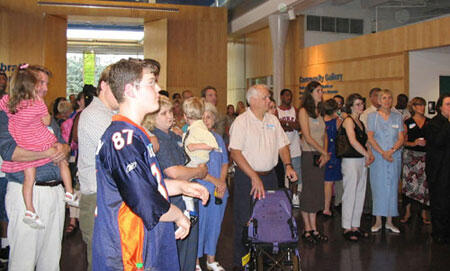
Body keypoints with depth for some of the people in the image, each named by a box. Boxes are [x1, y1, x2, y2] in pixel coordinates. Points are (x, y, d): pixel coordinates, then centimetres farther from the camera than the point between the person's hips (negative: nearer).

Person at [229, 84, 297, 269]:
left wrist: (288, 165, -2)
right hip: (247, 177, -5)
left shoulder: (272, 120, 10)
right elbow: (235, 152, -16)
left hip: (270, 176, 6)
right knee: (245, 221, -1)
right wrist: (254, 177, -21)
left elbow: (282, 145, 16)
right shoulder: (241, 121, -9)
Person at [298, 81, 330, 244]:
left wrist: (325, 154, -3)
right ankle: (307, 230, 7)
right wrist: (324, 152, -10)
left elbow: (324, 135, 12)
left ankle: (314, 229, 14)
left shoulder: (320, 112, 15)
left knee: (317, 192, 8)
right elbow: (308, 137, -12)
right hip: (309, 155, -7)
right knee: (308, 191, -2)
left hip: (321, 156, 7)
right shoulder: (303, 111, -6)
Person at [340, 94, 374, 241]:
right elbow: (353, 141, -19)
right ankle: (347, 228, 6)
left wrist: (370, 154, 2)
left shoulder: (360, 122, 17)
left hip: (362, 161, 8)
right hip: (351, 161, -8)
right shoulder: (348, 120, -9)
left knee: (360, 194, 11)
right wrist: (367, 154, -13)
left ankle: (355, 226, 20)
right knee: (350, 194, -3)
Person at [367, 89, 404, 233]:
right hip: (377, 157, -2)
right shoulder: (372, 116, 3)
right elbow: (370, 137, -4)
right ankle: (378, 221, 8)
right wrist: (382, 153, -15)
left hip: (394, 157, 2)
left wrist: (392, 150, -15)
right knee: (378, 187, -1)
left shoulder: (397, 116, 8)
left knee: (392, 187, 4)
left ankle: (389, 221, 13)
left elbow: (401, 138, 2)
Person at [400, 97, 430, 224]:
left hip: (425, 155, 1)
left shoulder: (429, 122, 10)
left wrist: (426, 142, -8)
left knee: (425, 184, -1)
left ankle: (424, 213, 10)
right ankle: (407, 212, 8)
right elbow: (403, 141, 4)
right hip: (410, 155, -1)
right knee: (408, 183, -4)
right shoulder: (408, 123, 6)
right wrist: (414, 143, -14)